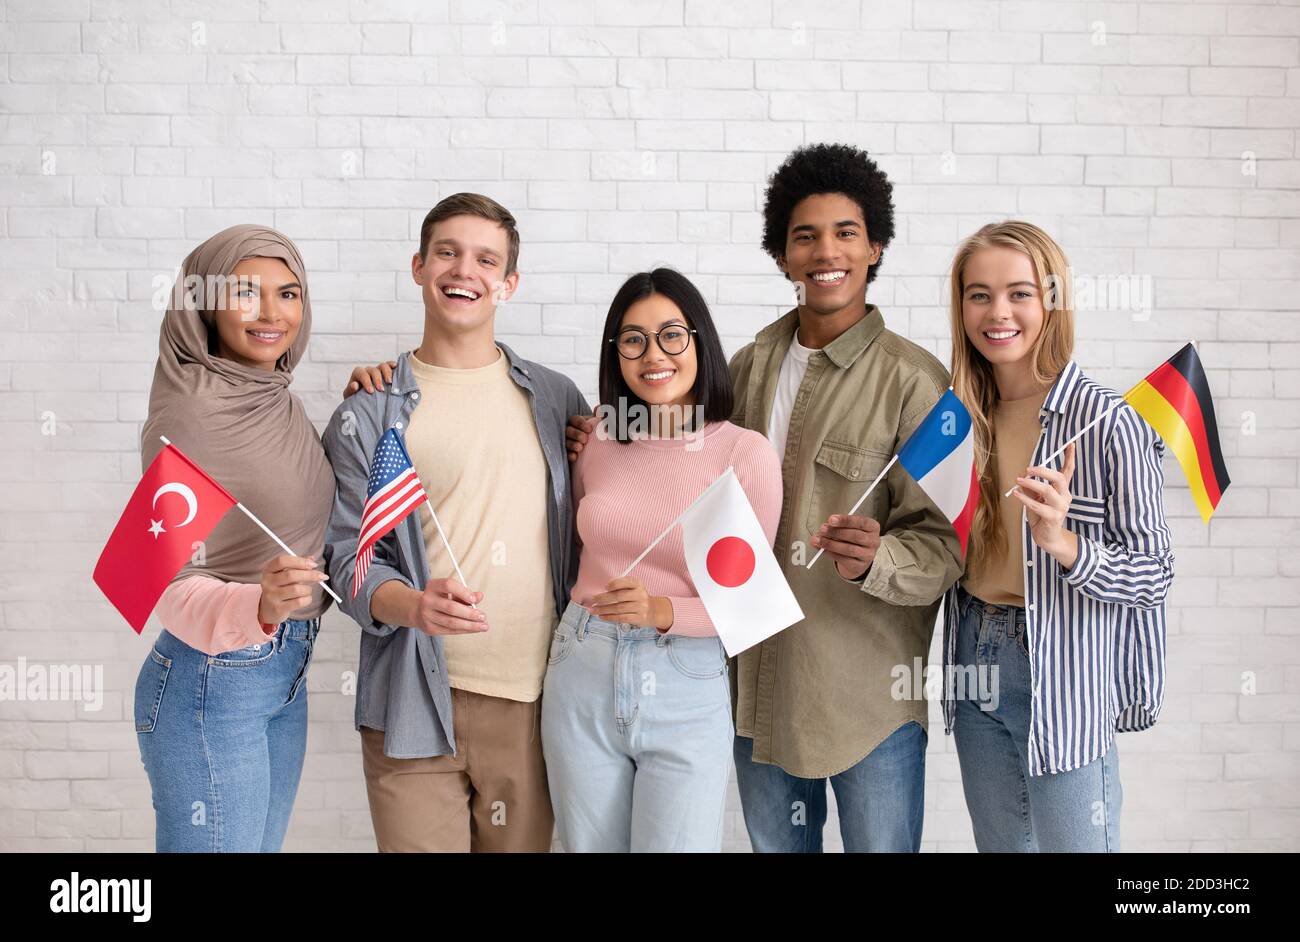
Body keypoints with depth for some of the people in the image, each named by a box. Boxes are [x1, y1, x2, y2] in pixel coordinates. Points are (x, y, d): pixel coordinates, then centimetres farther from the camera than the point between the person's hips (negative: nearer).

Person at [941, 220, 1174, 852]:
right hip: (974, 663, 6)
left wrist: (1062, 543, -28)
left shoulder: (1105, 420, -15)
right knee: (1000, 843, 20)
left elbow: (1154, 575, -12)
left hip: (1063, 679, -6)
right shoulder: (961, 415, 4)